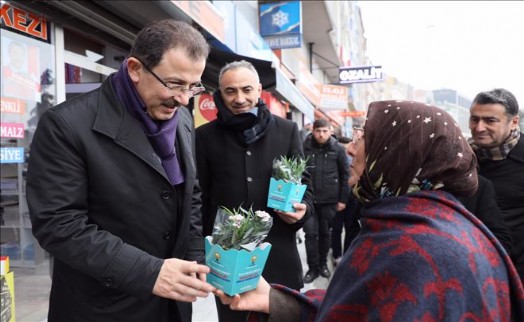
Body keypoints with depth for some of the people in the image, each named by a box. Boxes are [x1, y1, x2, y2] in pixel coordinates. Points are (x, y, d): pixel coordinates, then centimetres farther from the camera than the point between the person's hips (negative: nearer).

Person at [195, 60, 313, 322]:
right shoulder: (205, 136, 0)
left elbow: (304, 182, 10)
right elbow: (200, 196, 4)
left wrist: (302, 209, -11)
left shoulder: (287, 130, 2)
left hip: (278, 253, 1)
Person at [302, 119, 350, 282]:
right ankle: (313, 267, 14)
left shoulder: (338, 150, -2)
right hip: (308, 198, 0)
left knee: (325, 233, 13)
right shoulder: (305, 148, -3)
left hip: (329, 200, 1)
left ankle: (323, 264, 30)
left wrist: (343, 199, -1)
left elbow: (345, 175, 1)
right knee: (311, 234, 2)